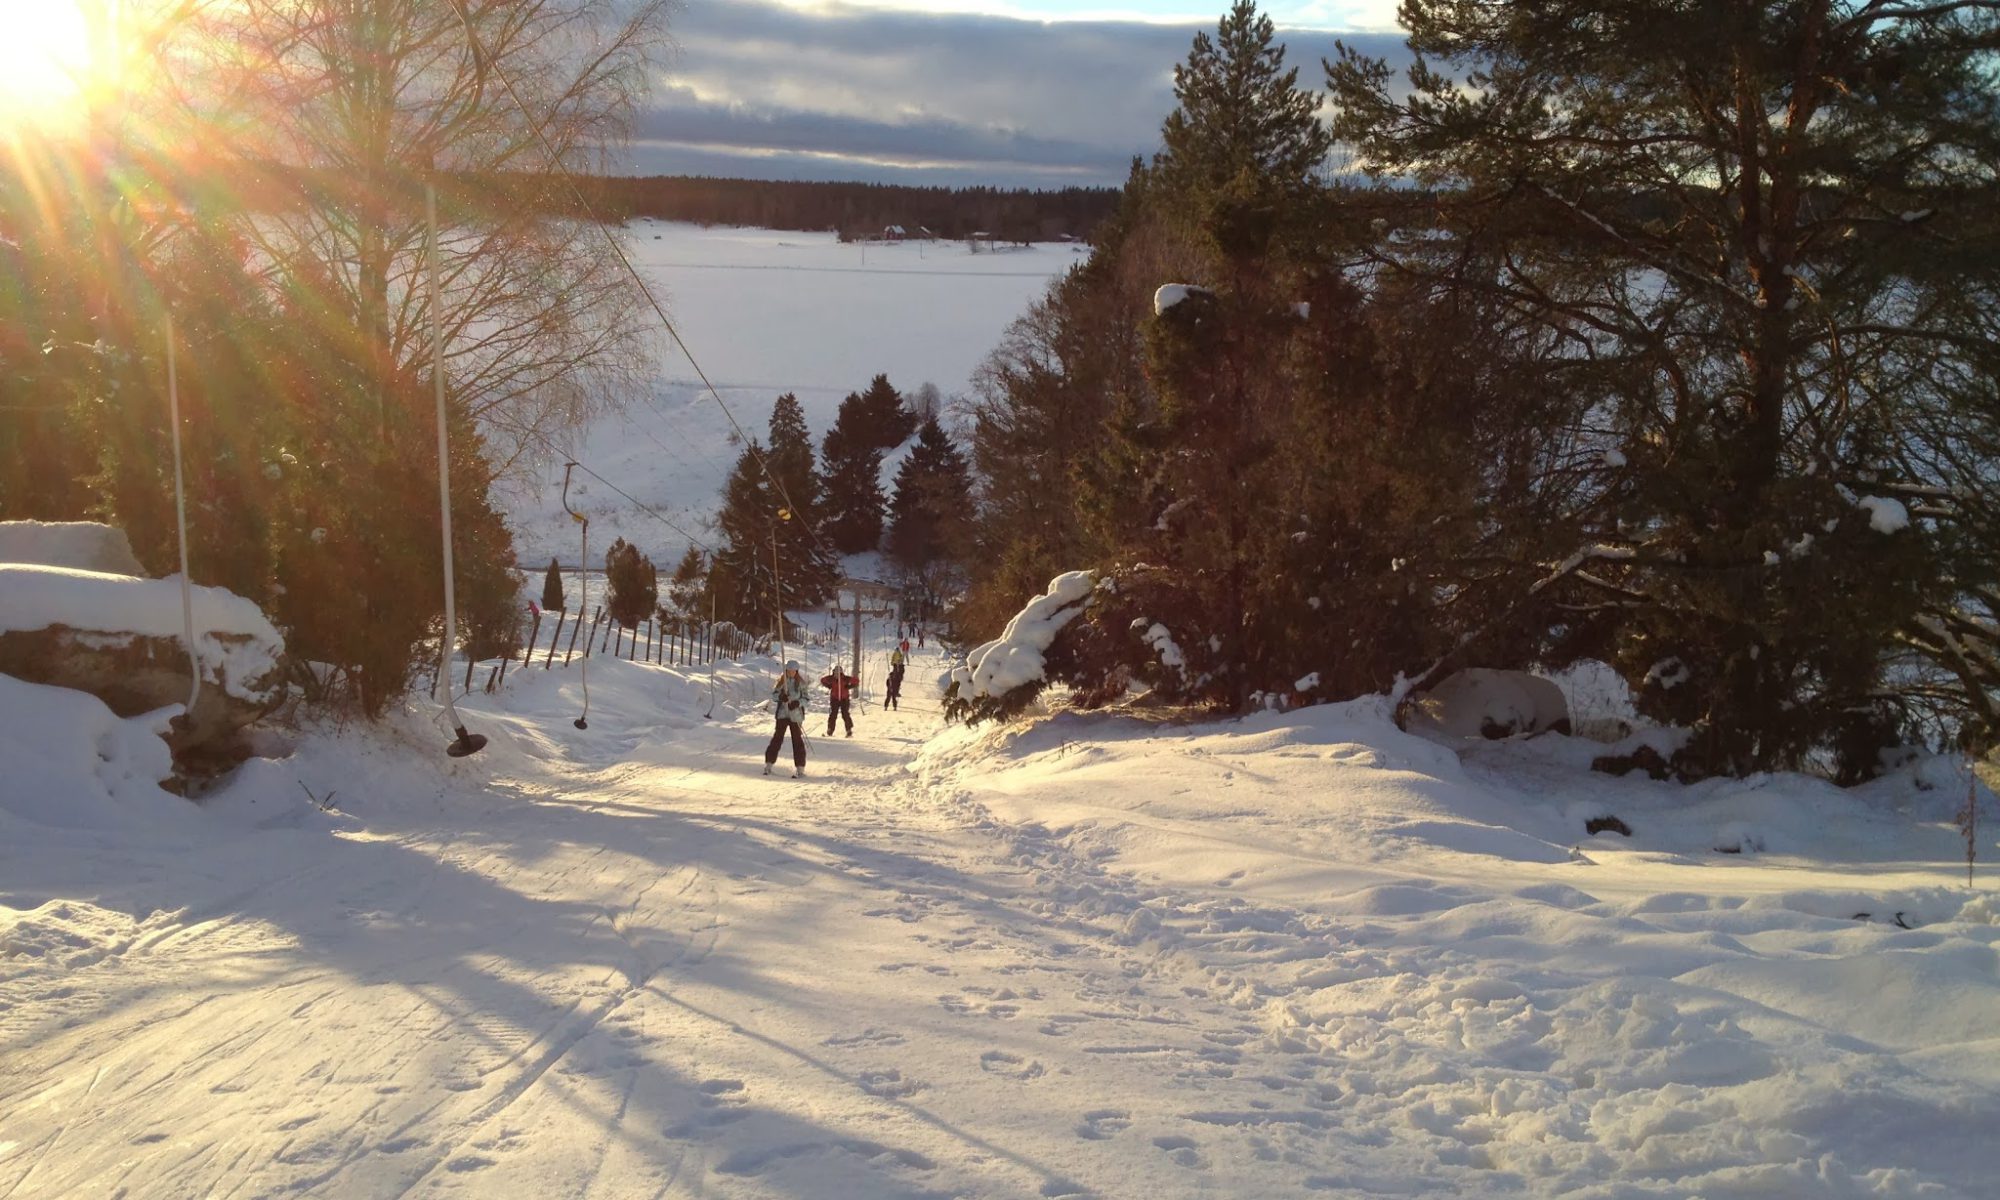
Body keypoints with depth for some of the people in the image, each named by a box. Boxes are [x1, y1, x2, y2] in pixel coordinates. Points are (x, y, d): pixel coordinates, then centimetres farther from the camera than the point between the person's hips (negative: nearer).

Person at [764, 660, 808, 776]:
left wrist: (798, 703, -16)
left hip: (796, 715, 0)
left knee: (797, 740, -2)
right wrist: (780, 697, -17)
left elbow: (806, 698, 3)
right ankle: (768, 764, 5)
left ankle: (800, 768, 3)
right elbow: (773, 694, 4)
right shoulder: (781, 681, 4)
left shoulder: (801, 683, 2)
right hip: (782, 713, 0)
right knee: (777, 738, -3)